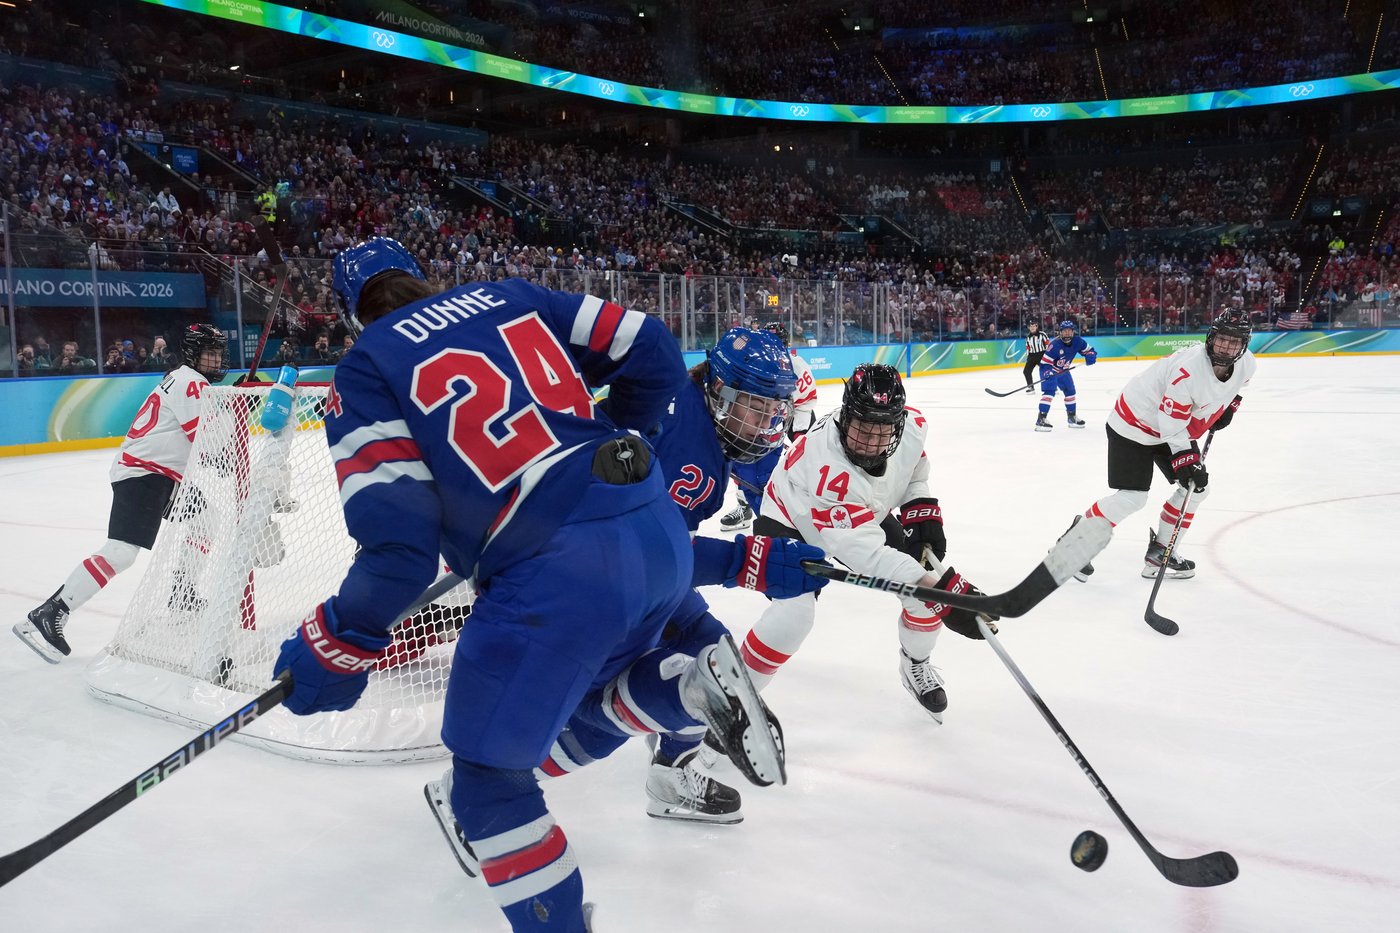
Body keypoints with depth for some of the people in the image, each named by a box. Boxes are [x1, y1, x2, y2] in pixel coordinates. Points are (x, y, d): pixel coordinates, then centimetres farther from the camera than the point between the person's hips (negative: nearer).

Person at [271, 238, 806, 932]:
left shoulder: (364, 373, 4)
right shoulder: (508, 296, 18)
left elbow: (400, 538, -8)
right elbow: (652, 357, 15)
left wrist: (340, 646, 5)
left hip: (559, 574, -6)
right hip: (661, 534, 7)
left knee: (486, 775, 13)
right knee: (586, 690, 32)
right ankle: (699, 689, 6)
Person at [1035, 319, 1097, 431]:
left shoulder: (1077, 341, -14)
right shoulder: (1055, 345, -31)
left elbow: (1089, 350, 0)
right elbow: (1045, 362, -28)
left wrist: (1090, 356, -22)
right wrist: (1047, 371, -45)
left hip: (1062, 370, 7)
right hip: (1049, 370, -7)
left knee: (1070, 391, 14)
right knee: (1049, 391, -23)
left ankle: (1072, 417, 32)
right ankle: (1041, 419, -27)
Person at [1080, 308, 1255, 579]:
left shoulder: (1246, 364, -11)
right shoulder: (1189, 369, -34)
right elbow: (1172, 427, -28)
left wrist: (1227, 406, 9)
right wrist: (1187, 462, -30)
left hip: (1174, 425, 9)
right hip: (1135, 422, -8)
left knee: (1198, 487, 6)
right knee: (1132, 498, -13)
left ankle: (1160, 550, 16)